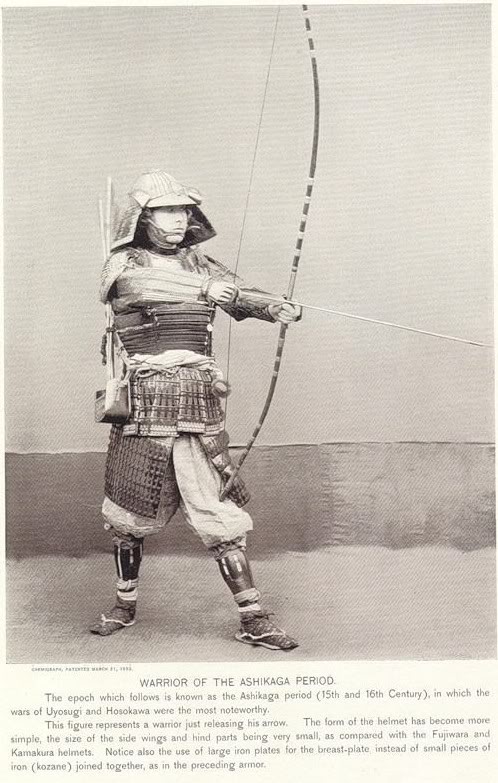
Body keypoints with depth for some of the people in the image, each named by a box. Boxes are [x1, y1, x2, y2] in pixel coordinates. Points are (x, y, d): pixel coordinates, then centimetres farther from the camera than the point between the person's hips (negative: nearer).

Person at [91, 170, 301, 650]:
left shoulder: (200, 265, 12)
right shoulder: (123, 264, 2)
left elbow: (239, 295, -1)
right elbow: (145, 284, -19)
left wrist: (277, 307, -23)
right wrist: (203, 289, -32)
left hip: (199, 408, 2)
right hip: (142, 407, -1)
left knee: (219, 512, -2)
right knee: (130, 513, 11)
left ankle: (252, 619, 3)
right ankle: (124, 605, 32)